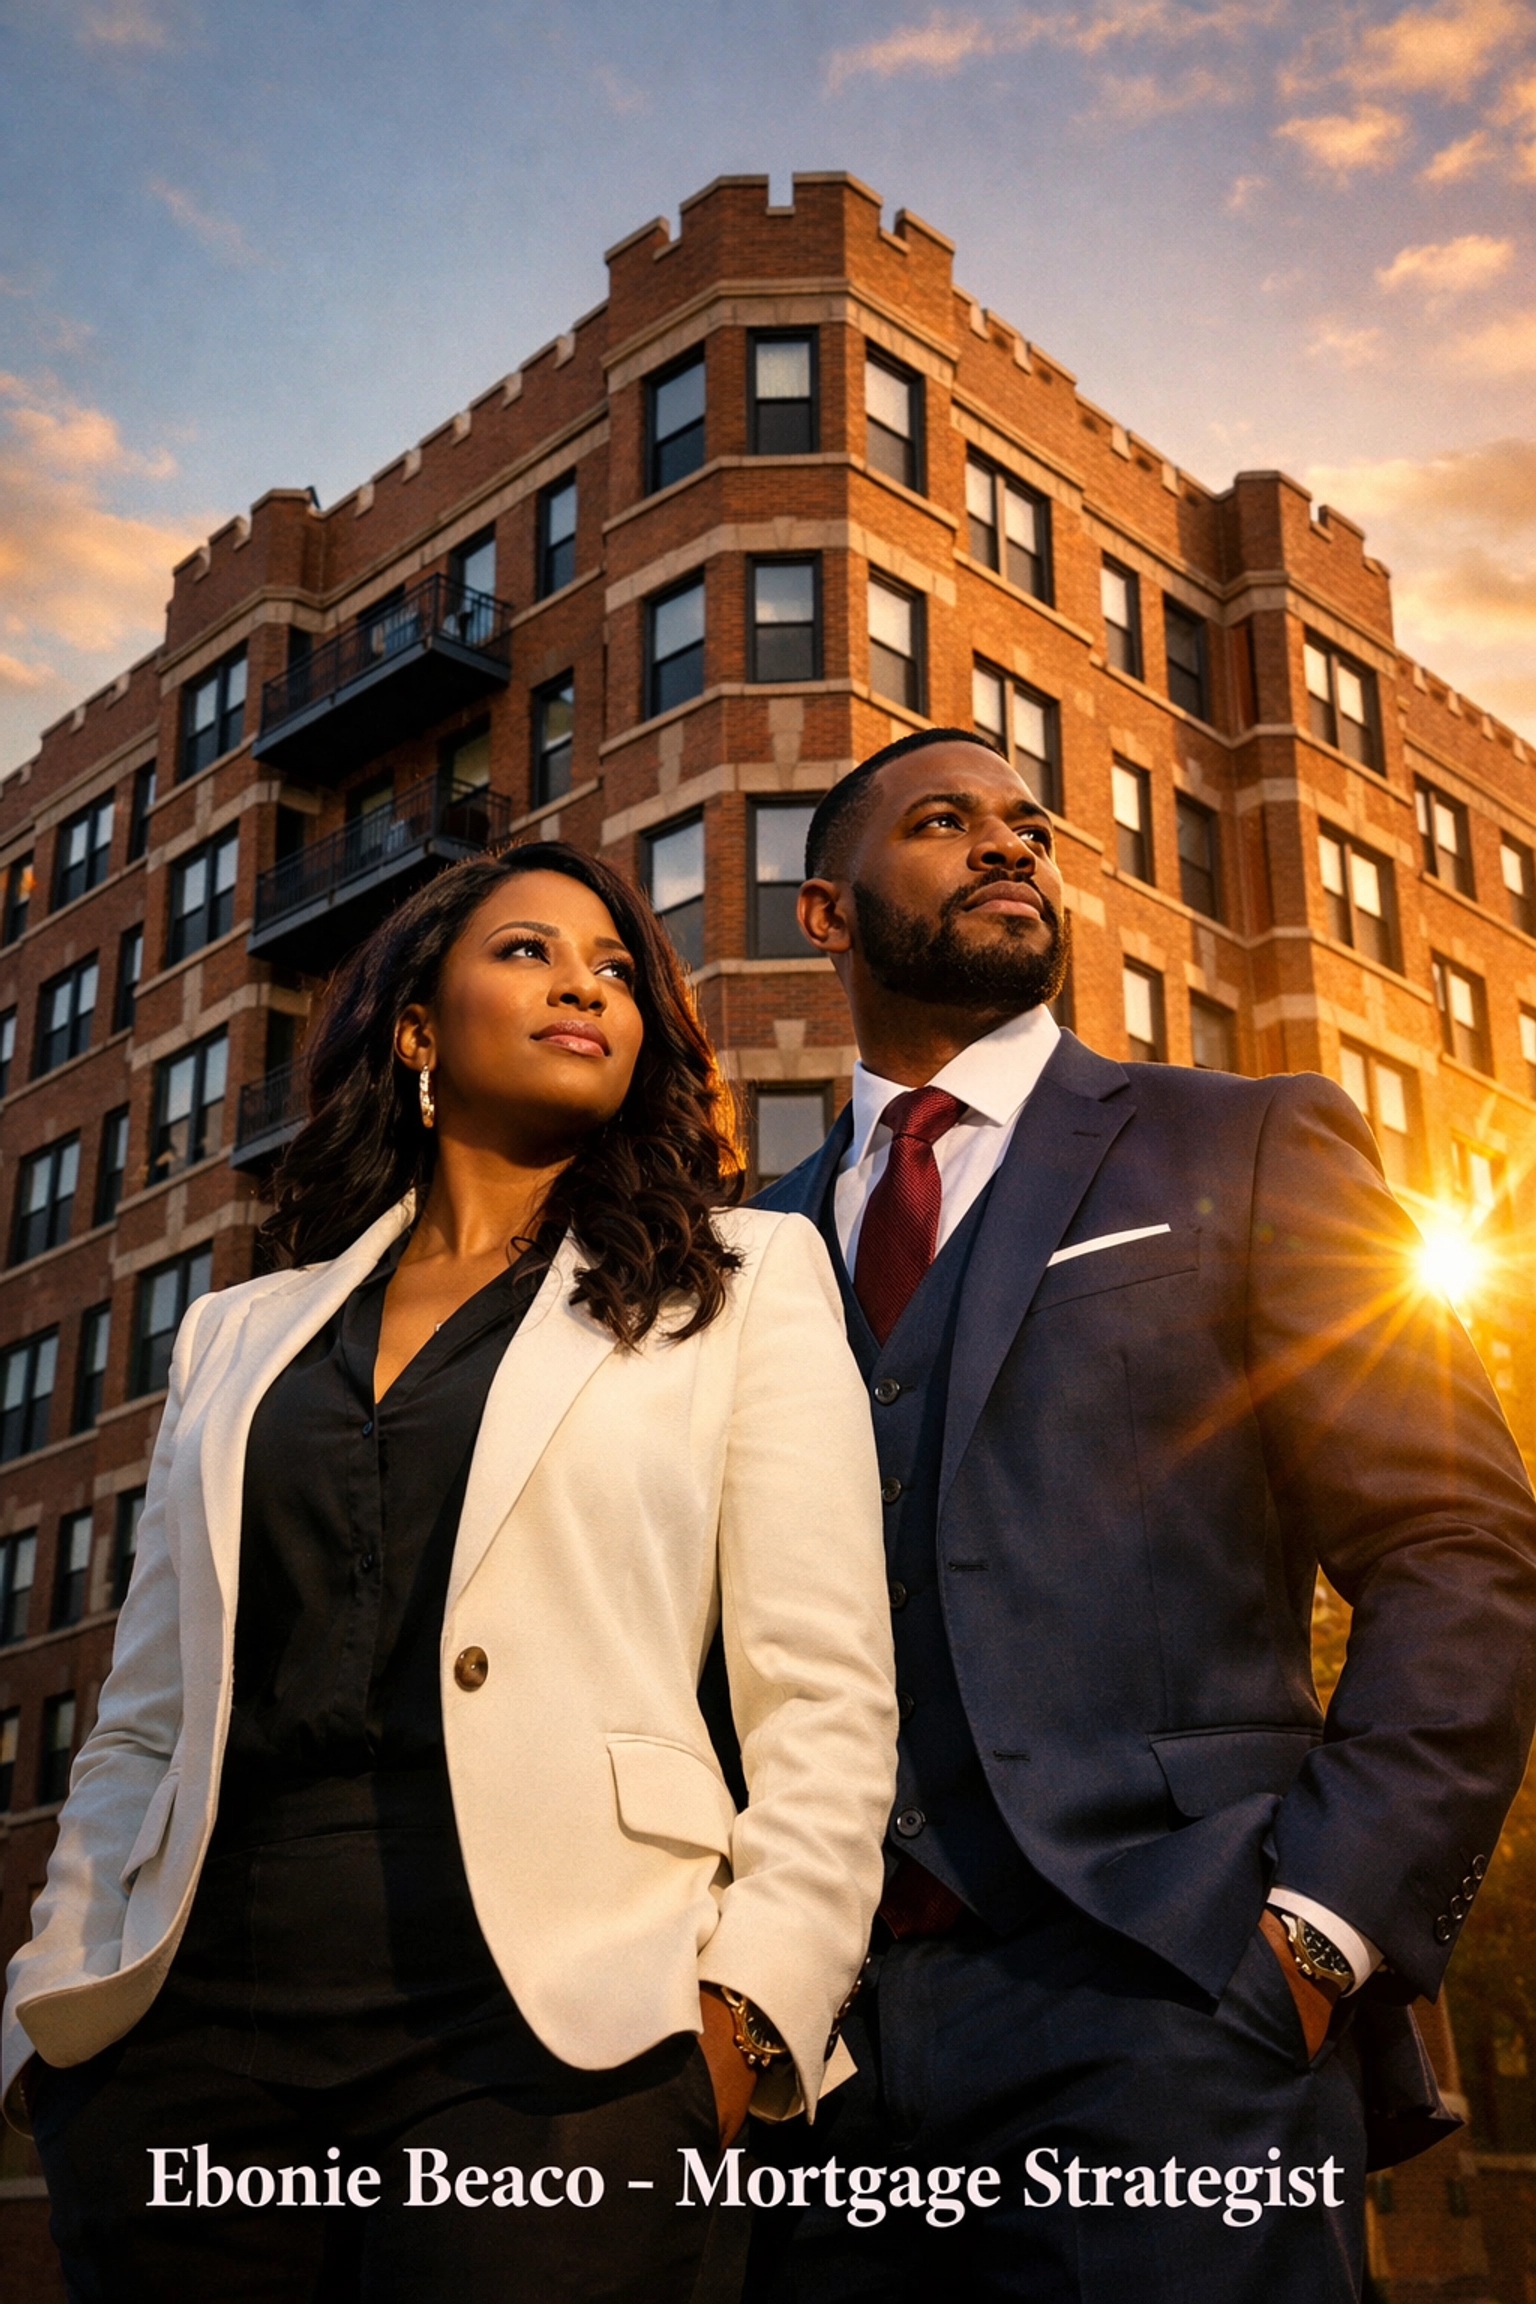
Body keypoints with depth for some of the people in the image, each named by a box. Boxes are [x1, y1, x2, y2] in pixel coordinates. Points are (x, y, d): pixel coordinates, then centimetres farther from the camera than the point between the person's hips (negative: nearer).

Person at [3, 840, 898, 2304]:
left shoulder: (745, 1283, 8)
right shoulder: (241, 1333, 17)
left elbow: (825, 1702, 0)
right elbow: (142, 1724, 16)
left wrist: (746, 2009, -10)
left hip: (542, 2025, -3)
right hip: (194, 2008, 3)